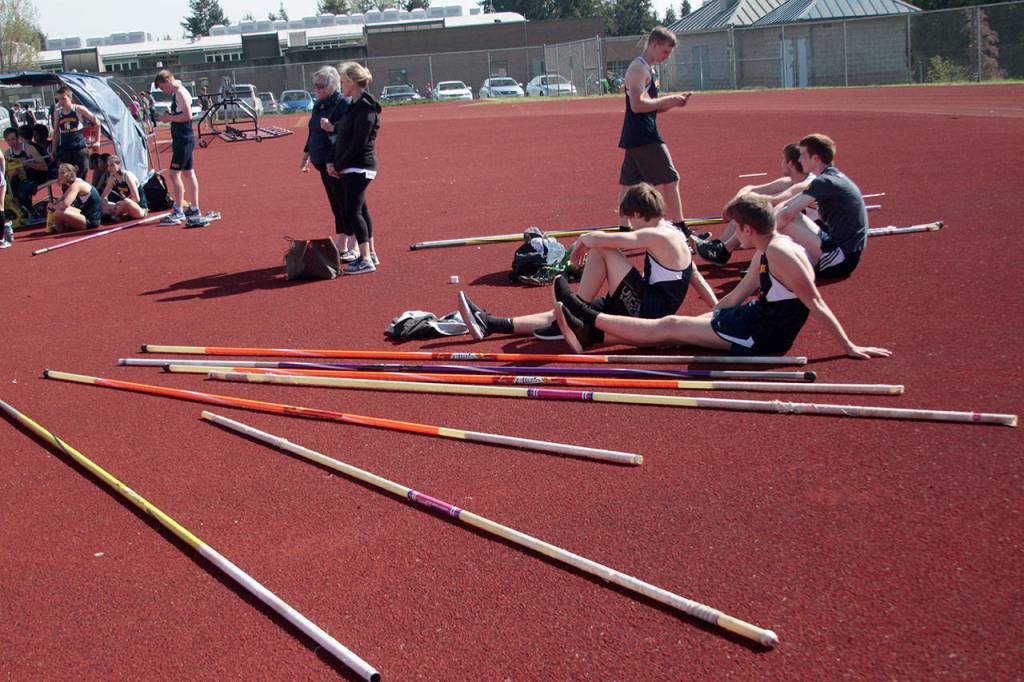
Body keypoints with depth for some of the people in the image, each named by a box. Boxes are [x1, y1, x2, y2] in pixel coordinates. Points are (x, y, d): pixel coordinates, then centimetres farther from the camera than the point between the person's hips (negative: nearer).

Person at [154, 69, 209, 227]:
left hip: (184, 140, -11)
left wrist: (169, 118, -15)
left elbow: (188, 115, -23)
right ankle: (194, 209, 19)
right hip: (183, 139, 11)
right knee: (188, 173, 13)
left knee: (174, 173, -11)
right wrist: (169, 116, 8)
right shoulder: (177, 94, 16)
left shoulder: (180, 93, -14)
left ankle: (178, 212, -10)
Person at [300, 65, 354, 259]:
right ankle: (341, 248, 21)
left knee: (345, 205, -5)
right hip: (323, 163, 9)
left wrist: (333, 128, -32)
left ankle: (353, 249, 1)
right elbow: (312, 132, 24)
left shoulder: (342, 103, -12)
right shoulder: (319, 105, 15)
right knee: (336, 206, 14)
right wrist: (306, 154, 25)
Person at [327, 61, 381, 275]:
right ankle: (370, 254, 22)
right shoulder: (353, 105, 14)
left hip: (359, 167, -10)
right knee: (360, 210, 14)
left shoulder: (365, 107, -16)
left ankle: (366, 260, -7)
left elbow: (358, 143, -20)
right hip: (349, 168, 10)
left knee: (352, 211, -10)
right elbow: (341, 137, 15)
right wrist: (332, 162, 4)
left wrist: (340, 165, -13)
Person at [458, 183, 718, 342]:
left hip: (648, 311, -10)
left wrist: (582, 240, -1)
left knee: (600, 249, -14)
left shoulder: (656, 236, -16)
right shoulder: (672, 233, 15)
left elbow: (598, 239, -23)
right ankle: (489, 324, -2)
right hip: (651, 309, 10)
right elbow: (696, 277, 18)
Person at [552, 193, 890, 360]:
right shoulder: (766, 253, 9)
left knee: (669, 327, -5)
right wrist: (707, 316, 22)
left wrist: (849, 348, -19)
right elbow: (736, 296, 18)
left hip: (760, 336, -9)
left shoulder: (780, 253, -21)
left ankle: (590, 320, 0)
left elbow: (816, 305, -20)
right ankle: (591, 333, 5)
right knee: (675, 326, 5)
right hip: (755, 319, 9)